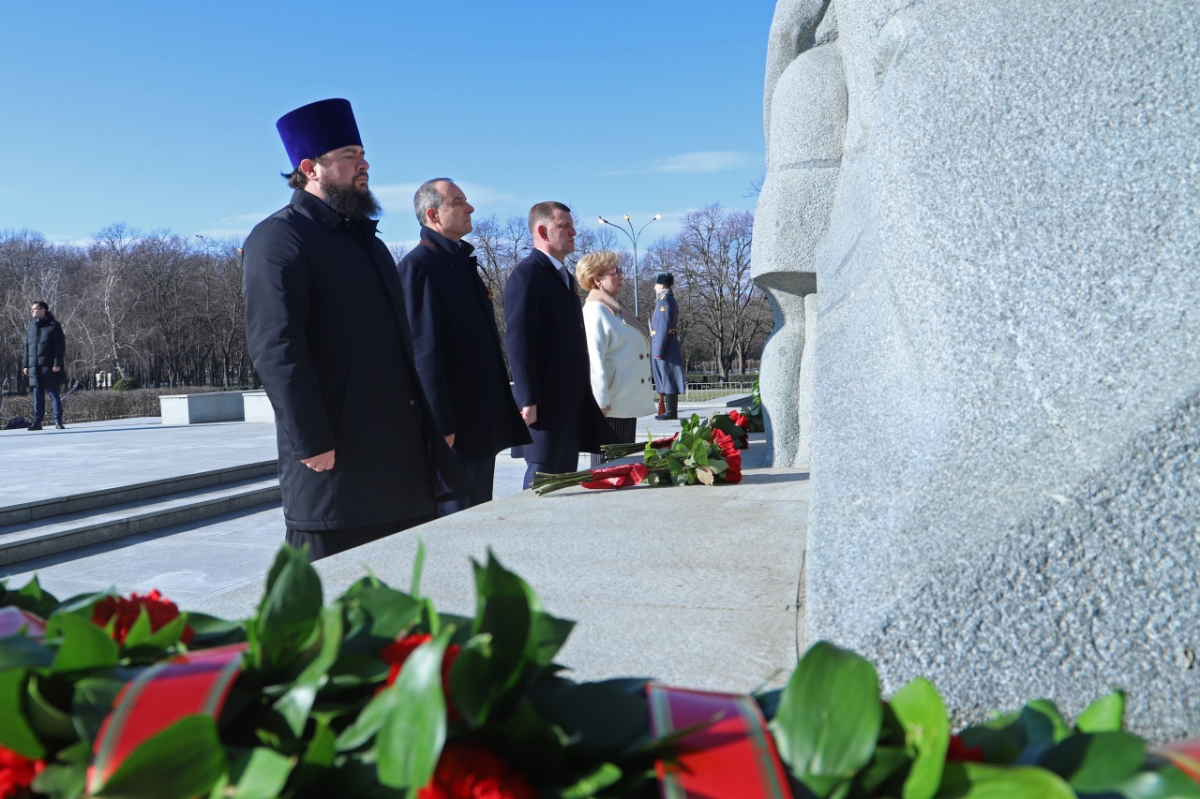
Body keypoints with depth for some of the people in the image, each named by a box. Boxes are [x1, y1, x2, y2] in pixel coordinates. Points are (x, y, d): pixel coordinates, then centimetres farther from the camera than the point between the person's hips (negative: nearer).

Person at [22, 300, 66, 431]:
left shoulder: (53, 326, -3)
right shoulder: (30, 327, 13)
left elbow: (60, 346, -8)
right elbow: (27, 348, 16)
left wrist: (57, 363, -14)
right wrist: (26, 365, 10)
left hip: (50, 368, -5)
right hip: (35, 368, 5)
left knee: (55, 395, 0)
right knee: (38, 397, 7)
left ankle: (58, 421, 3)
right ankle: (37, 422, 10)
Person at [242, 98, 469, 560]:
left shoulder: (365, 237, 21)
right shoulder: (279, 238, -7)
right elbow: (276, 348, -18)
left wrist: (424, 417, 18)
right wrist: (312, 444, -22)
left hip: (400, 454, 8)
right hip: (337, 460, -8)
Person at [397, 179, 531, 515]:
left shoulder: (463, 262, 16)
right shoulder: (418, 266, -13)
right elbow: (424, 350, -19)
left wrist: (498, 408, 19)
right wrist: (441, 425, -21)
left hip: (483, 422, 9)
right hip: (453, 428, -9)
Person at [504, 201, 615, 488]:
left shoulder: (563, 276, 19)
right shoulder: (527, 274, -10)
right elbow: (518, 341, -17)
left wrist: (584, 395, 17)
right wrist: (529, 401, -22)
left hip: (571, 404, 9)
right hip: (545, 406, -9)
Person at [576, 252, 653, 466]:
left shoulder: (616, 308, 17)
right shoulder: (595, 311, -13)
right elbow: (595, 359, -20)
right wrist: (602, 401, -23)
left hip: (627, 403, 9)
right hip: (611, 406, -9)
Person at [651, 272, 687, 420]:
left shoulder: (664, 301, -13)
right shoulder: (670, 300, 17)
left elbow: (663, 327, -19)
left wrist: (658, 350, -19)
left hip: (665, 348, -10)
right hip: (670, 347, 10)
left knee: (668, 380, -7)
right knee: (668, 380, 11)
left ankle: (671, 412, -5)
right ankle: (670, 410, 15)